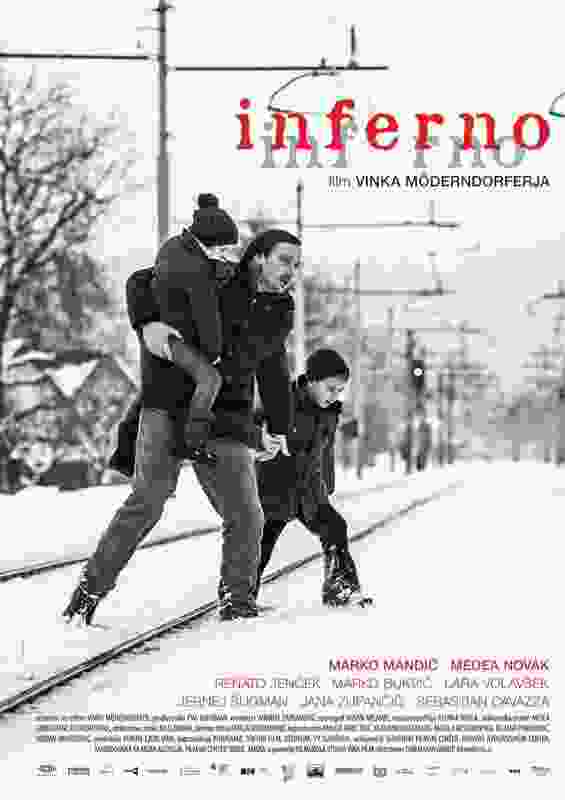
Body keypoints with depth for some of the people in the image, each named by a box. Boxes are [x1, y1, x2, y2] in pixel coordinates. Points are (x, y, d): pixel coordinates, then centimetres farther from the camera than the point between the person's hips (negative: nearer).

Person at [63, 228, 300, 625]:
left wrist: (277, 429, 30)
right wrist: (148, 324, -15)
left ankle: (237, 600, 16)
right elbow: (141, 282, 2)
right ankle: (92, 586, -6)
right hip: (169, 408, -5)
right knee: (147, 502, -16)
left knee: (247, 517, -3)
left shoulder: (279, 313, 12)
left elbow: (275, 376, 28)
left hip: (224, 418, 5)